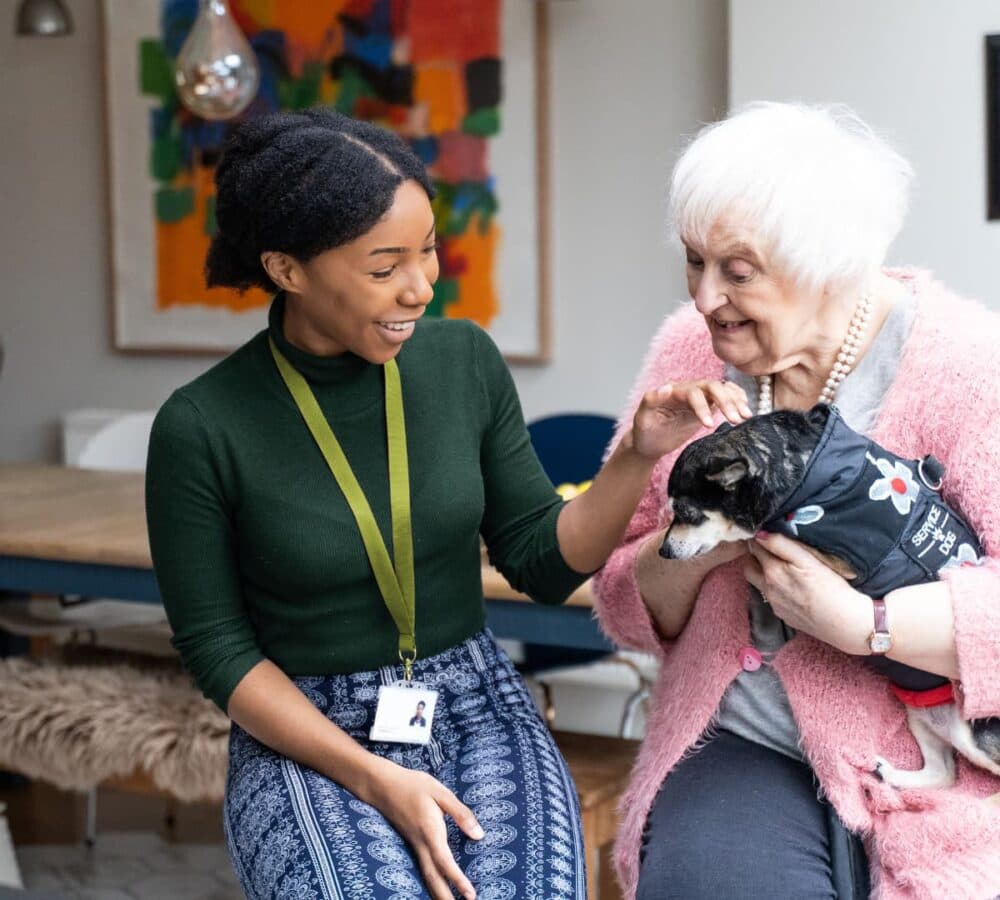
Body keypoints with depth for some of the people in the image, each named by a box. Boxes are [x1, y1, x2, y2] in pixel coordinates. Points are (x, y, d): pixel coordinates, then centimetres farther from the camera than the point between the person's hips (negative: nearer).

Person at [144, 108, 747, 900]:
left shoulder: (464, 361, -1)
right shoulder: (200, 429, -11)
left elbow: (544, 564, 4)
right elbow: (218, 651, -6)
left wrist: (640, 456, -13)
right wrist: (372, 778, -16)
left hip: (478, 711, 3)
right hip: (308, 737, -2)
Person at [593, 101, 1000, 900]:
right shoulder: (689, 351, 5)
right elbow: (625, 604, 9)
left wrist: (856, 622, -23)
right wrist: (687, 555, -11)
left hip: (931, 773, -2)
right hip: (741, 751, 3)